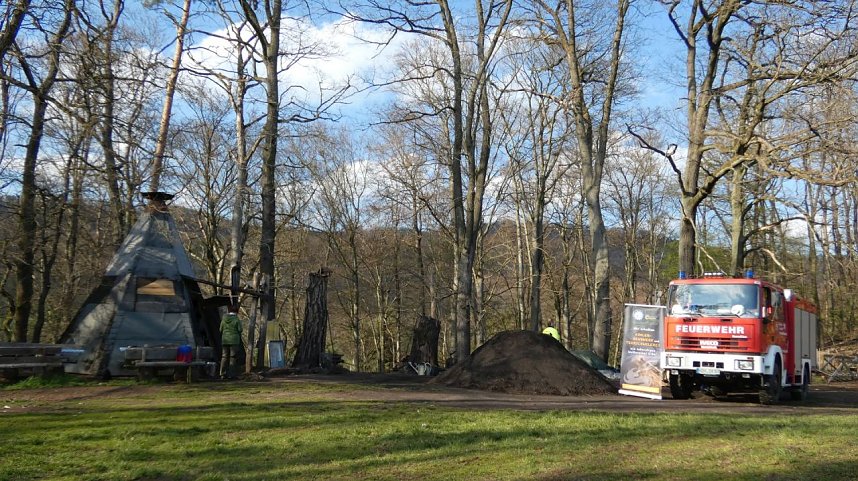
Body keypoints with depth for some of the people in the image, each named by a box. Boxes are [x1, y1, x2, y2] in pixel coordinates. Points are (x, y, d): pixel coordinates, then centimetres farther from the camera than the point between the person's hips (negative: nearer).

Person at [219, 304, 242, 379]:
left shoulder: (224, 319, 3)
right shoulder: (236, 319, -8)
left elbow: (221, 330, 6)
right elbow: (240, 330, -8)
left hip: (225, 340, 4)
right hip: (234, 340, -4)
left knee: (224, 357, 7)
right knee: (232, 357, 2)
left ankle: (223, 374, 4)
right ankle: (230, 373, -2)